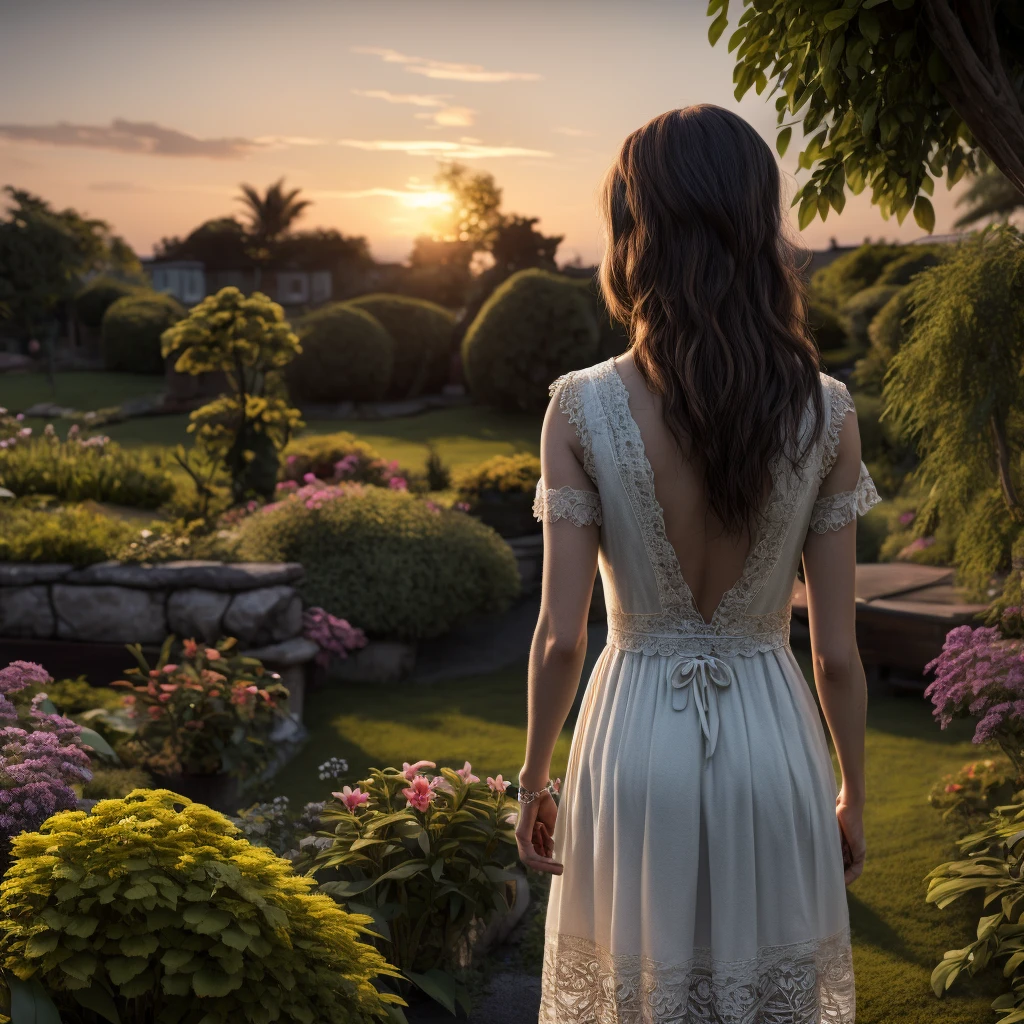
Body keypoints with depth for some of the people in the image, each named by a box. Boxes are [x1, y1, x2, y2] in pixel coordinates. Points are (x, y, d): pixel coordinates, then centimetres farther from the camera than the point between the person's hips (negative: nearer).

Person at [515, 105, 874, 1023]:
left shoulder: (583, 409, -14)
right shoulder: (824, 412, -11)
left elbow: (561, 636, -11)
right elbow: (836, 651, -6)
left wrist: (534, 779, 5)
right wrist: (854, 793, 9)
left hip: (636, 741, -1)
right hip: (771, 744, 1)